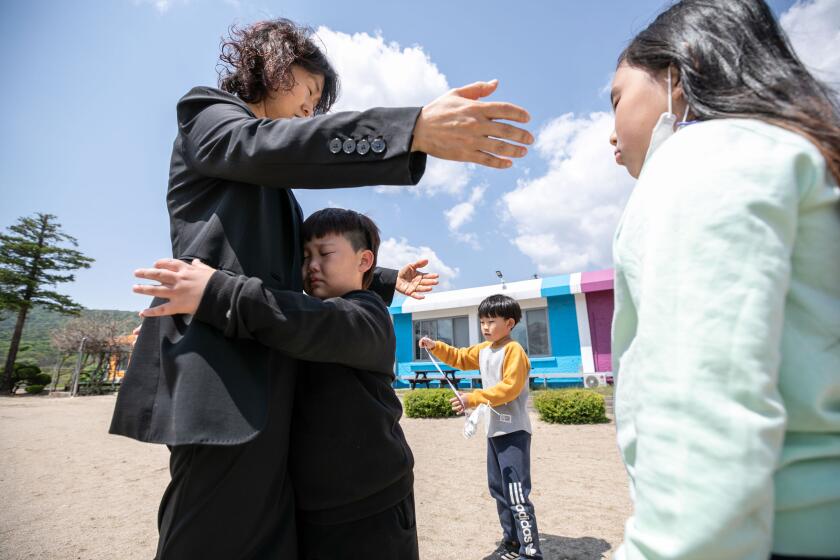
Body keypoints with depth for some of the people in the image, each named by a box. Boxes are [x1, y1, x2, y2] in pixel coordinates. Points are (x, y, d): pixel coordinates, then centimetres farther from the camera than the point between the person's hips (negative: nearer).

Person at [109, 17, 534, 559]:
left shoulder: (275, 187, 29)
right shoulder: (207, 113, 8)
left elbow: (303, 266, 30)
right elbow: (264, 144, -16)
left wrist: (385, 281, 30)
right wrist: (416, 129, -28)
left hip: (264, 361, 8)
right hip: (222, 358, -8)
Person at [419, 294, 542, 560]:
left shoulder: (514, 350, -16)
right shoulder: (483, 350, 11)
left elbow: (509, 388, -25)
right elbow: (459, 357, 23)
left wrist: (473, 398, -29)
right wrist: (436, 347, 8)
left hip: (514, 431, -9)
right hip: (494, 431, 9)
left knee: (516, 494, -8)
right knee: (499, 489, 18)